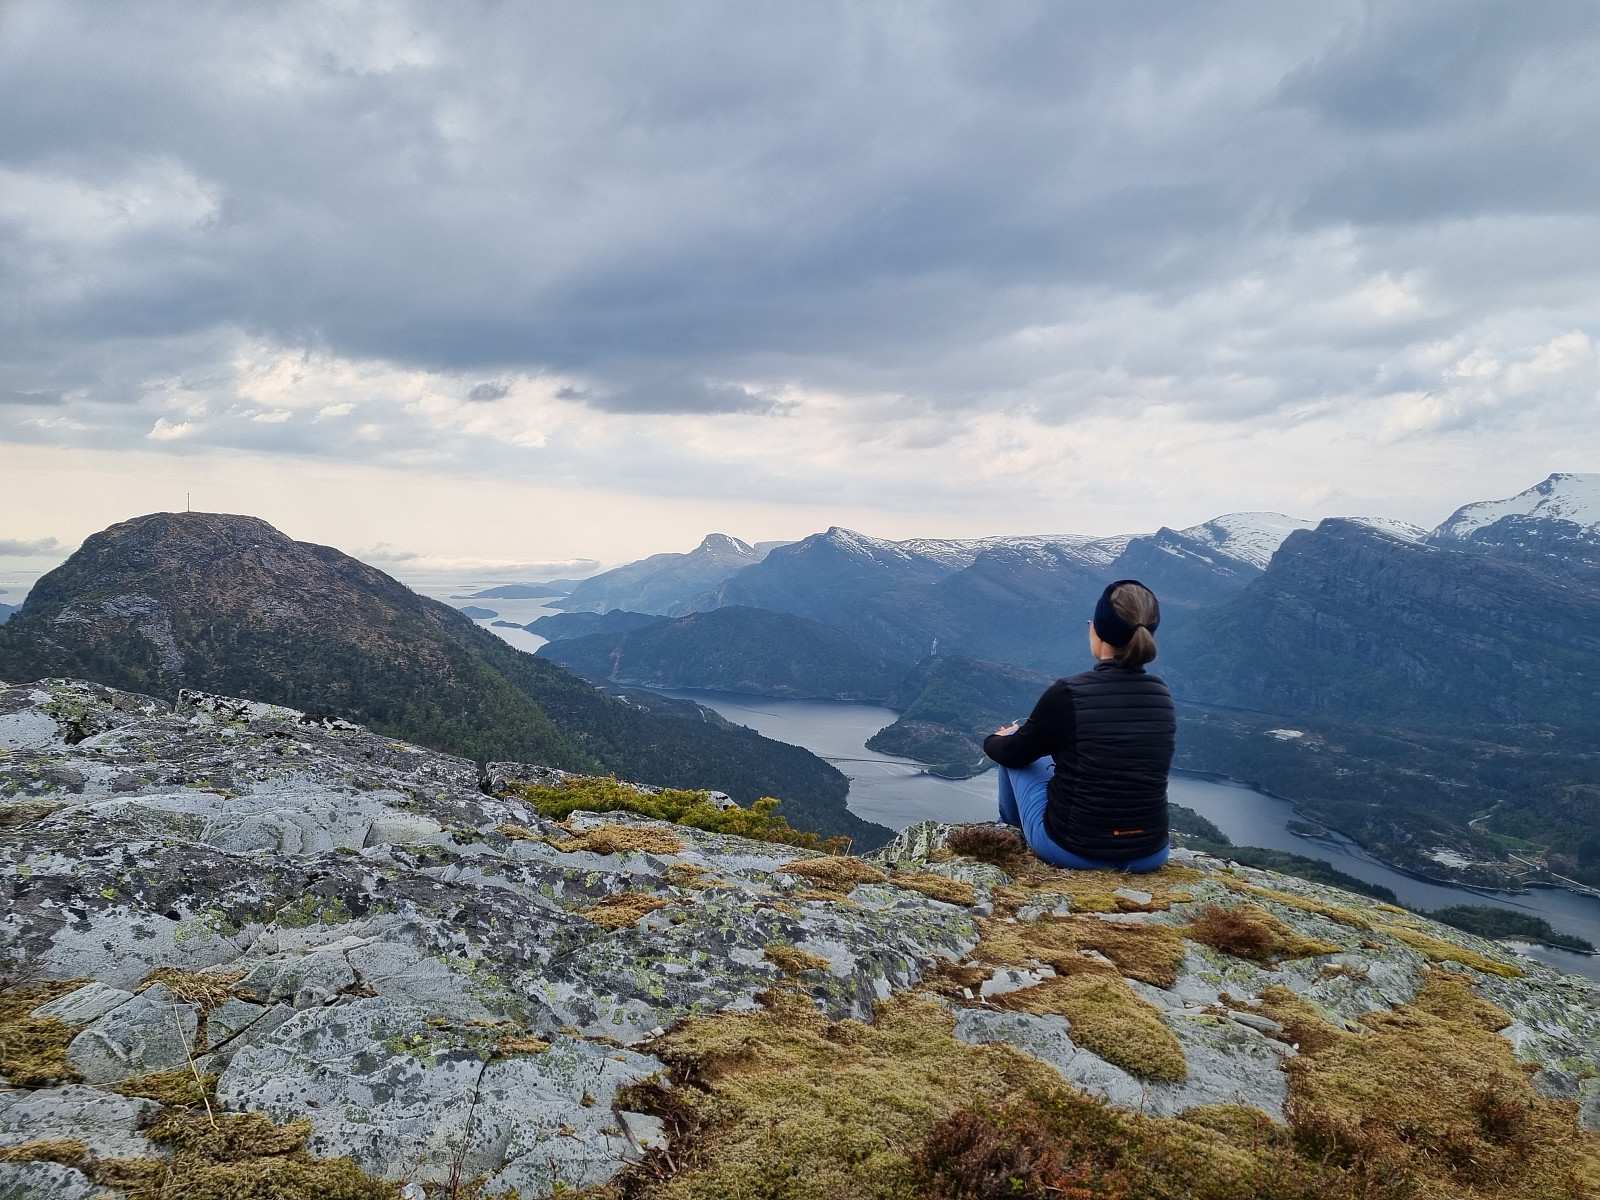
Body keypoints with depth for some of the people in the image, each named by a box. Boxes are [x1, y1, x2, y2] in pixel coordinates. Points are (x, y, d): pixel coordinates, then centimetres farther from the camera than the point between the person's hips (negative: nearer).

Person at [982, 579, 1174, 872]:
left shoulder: (1068, 693, -18)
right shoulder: (1161, 694, -3)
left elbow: (1013, 753, -2)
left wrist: (993, 741, 24)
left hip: (1073, 849, -4)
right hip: (1149, 854, 4)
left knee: (1011, 746, 20)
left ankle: (1011, 826, 45)